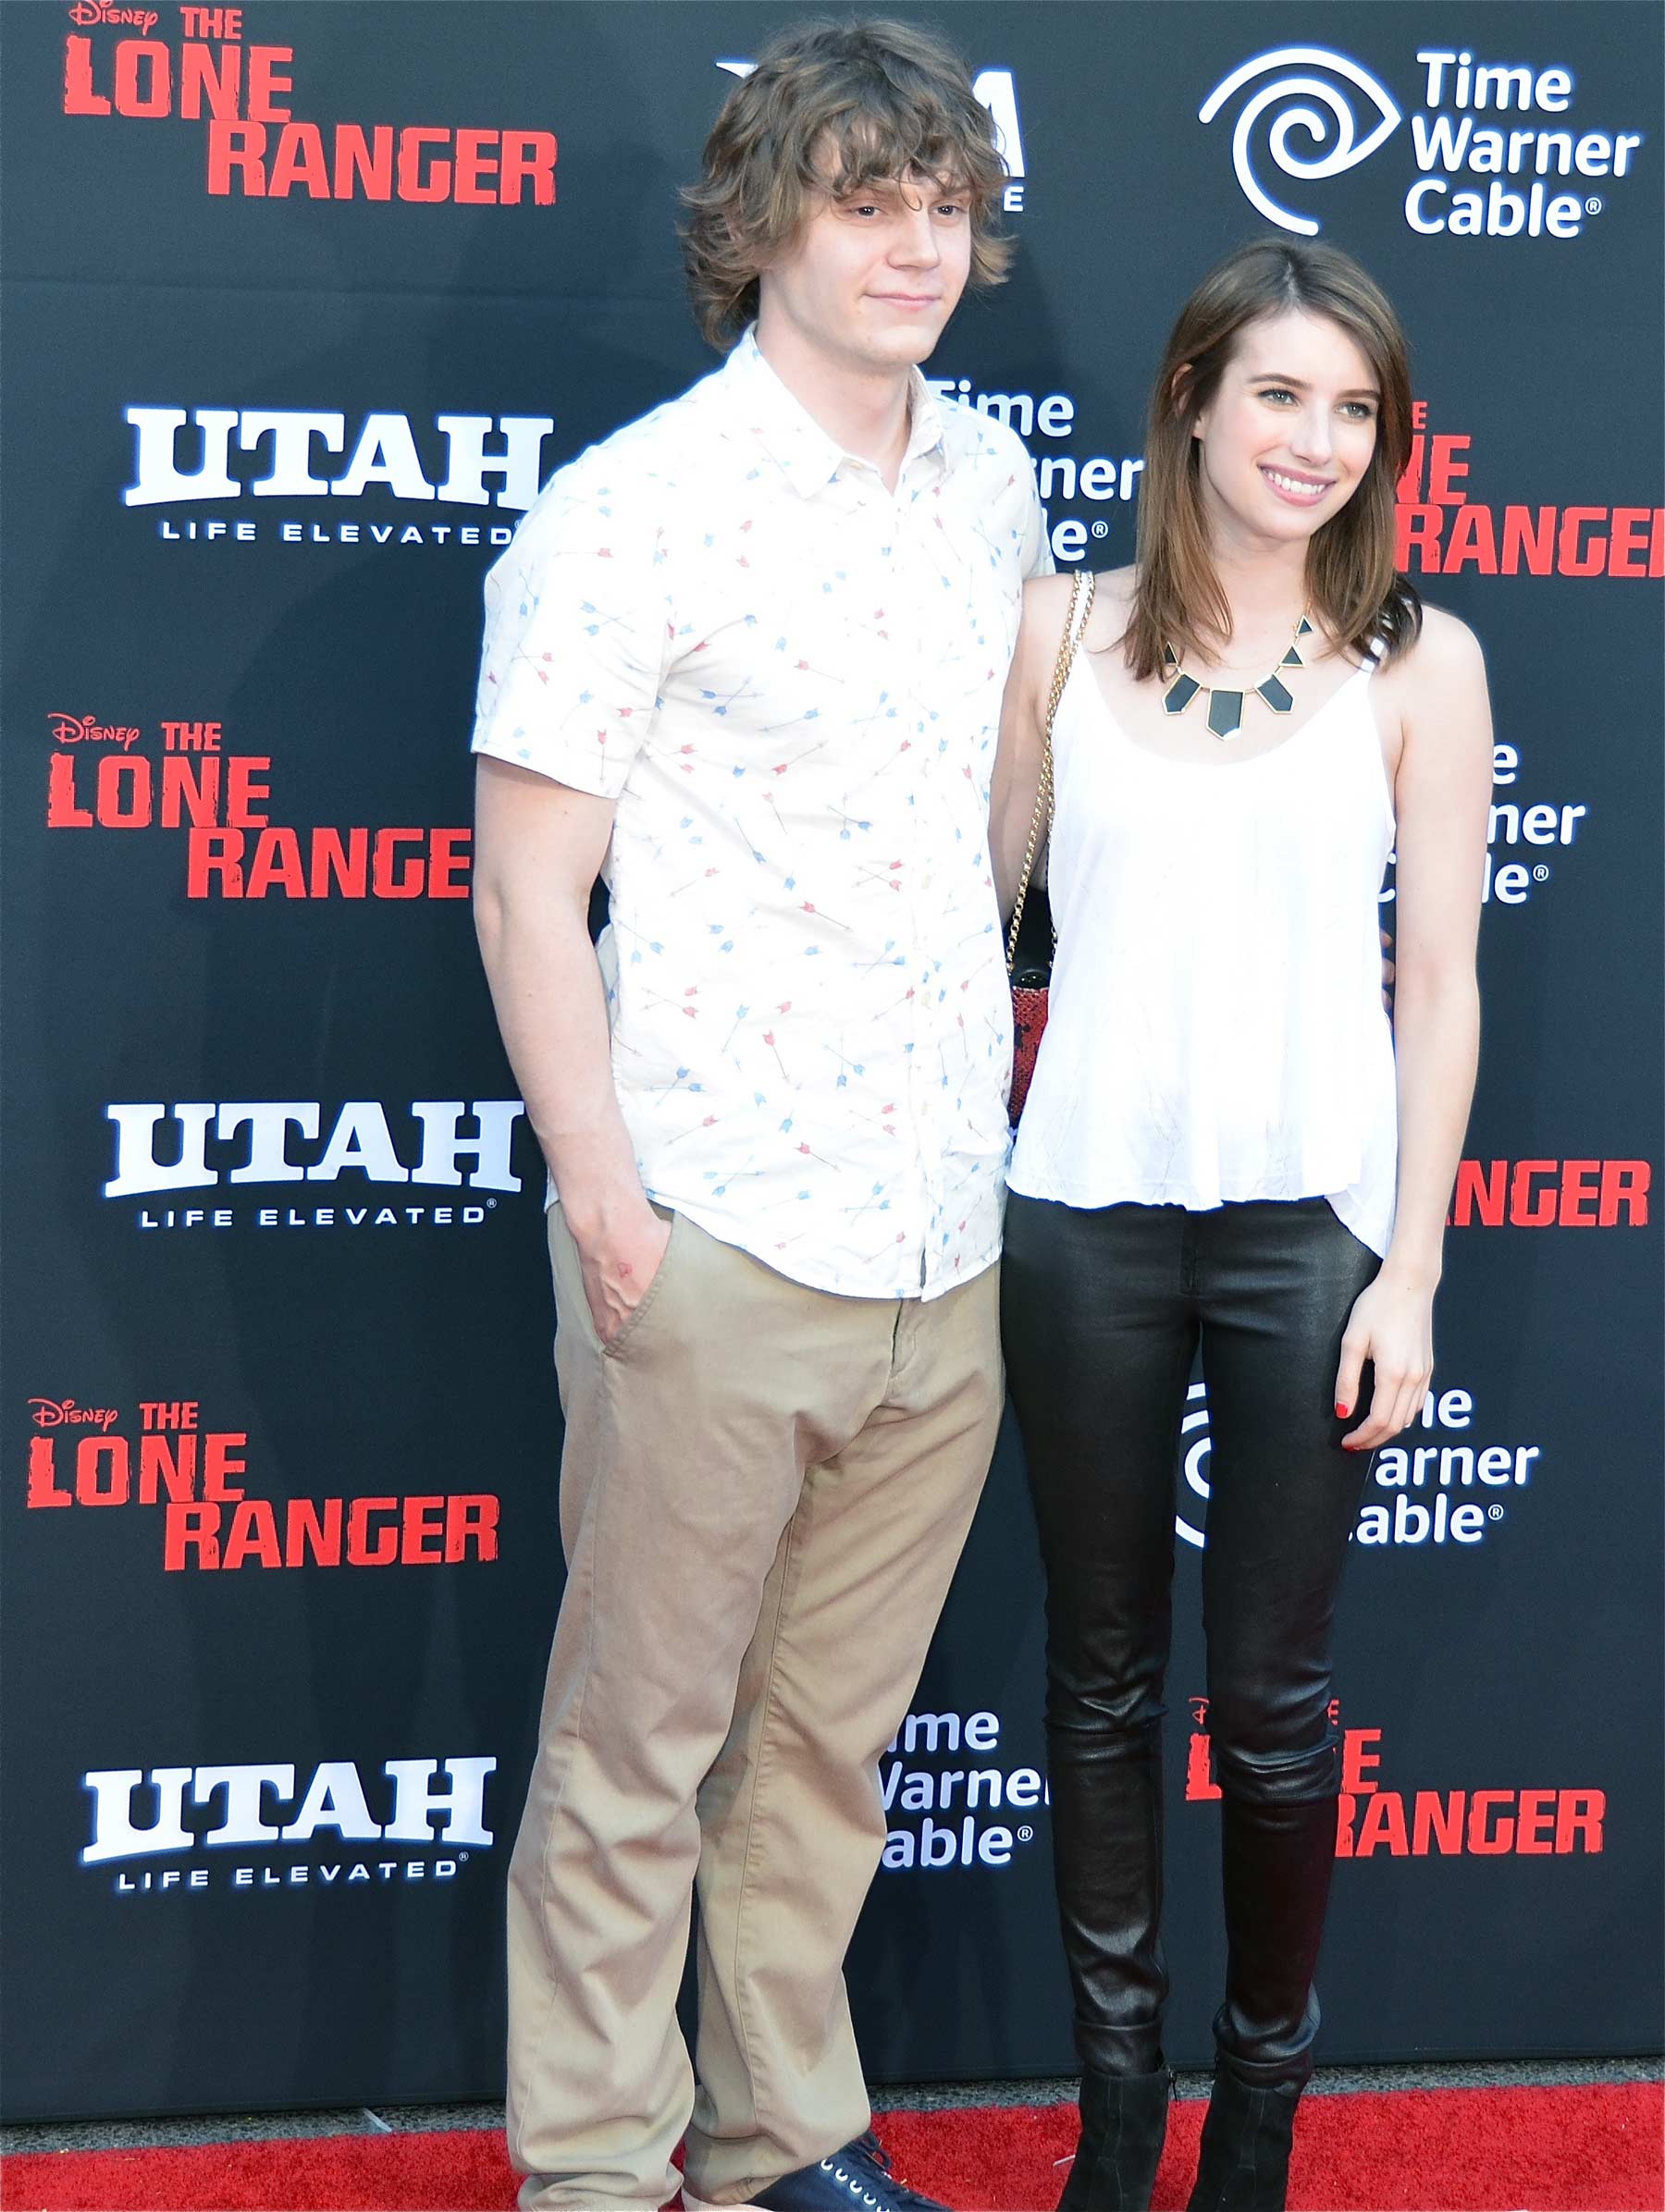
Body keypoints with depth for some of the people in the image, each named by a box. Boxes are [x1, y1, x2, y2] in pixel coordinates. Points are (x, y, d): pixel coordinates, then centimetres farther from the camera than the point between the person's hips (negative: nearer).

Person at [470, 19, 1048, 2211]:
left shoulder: (994, 483, 10)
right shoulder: (634, 508, -9)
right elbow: (527, 884, -9)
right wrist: (601, 1192, -13)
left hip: (946, 1238, 6)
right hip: (717, 1239, -5)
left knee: (834, 1731, 16)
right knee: (637, 1747, 5)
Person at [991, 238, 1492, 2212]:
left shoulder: (1419, 665, 0)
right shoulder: (1063, 633, 3)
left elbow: (1437, 985, 0)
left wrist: (1411, 1274, -4)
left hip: (1309, 1219, -1)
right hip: (1085, 1208, 1)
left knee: (1271, 1690, 4)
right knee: (1101, 1676, 10)